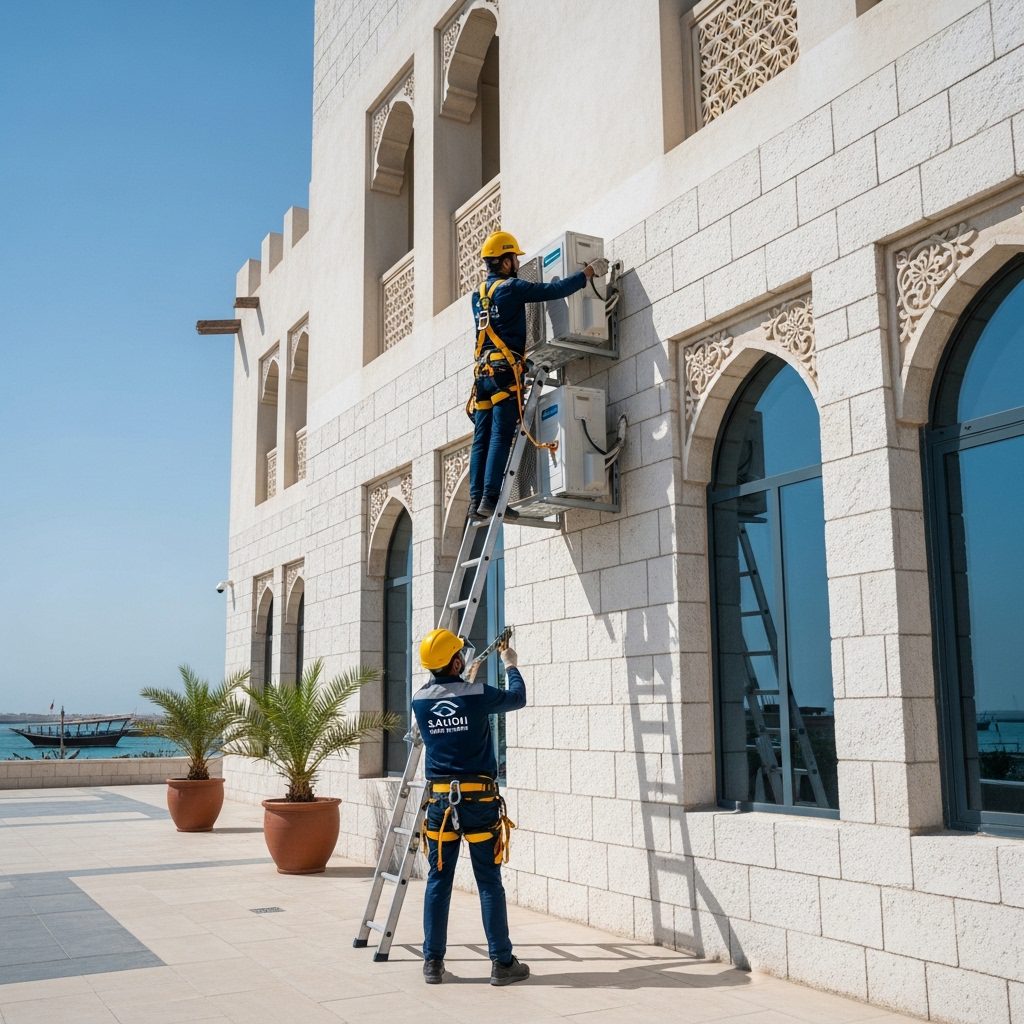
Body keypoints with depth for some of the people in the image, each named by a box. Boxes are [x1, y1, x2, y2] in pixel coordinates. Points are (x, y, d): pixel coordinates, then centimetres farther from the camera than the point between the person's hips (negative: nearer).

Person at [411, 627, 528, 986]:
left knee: (438, 881, 10)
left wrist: (469, 682, 37)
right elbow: (517, 698, 11)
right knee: (489, 882, 3)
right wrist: (510, 665, 28)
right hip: (480, 799, -3)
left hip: (441, 799, 3)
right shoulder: (477, 695, -9)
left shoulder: (419, 700, 1)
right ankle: (502, 963, 9)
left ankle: (433, 962, 15)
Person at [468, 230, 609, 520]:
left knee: (482, 439, 3)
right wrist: (588, 271, 4)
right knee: (500, 436, -11)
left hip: (483, 371, 7)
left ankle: (476, 499, -2)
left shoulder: (478, 294, 19)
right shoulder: (511, 287, -3)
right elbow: (555, 290, -7)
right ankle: (490, 497, -17)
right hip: (505, 370, -7)